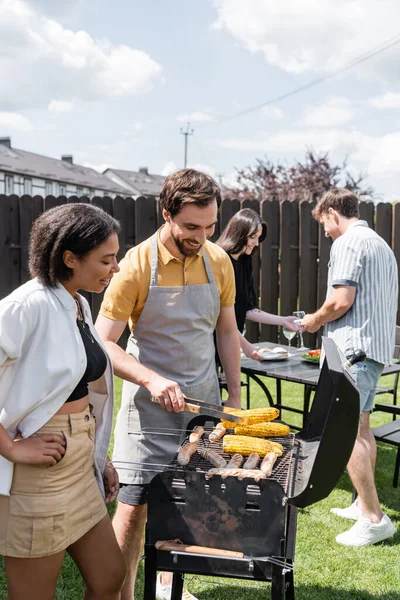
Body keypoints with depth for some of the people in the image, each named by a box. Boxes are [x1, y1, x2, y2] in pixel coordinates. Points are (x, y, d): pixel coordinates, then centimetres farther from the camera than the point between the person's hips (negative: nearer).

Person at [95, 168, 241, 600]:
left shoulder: (219, 262, 0)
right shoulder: (137, 264, -14)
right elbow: (103, 343, -15)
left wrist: (235, 396, 8)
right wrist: (152, 379, -28)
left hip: (203, 401, 4)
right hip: (149, 403, -4)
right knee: (134, 505, -2)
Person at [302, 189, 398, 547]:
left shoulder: (347, 243, -10)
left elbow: (341, 301, -20)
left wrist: (315, 320, -1)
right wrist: (325, 321, 21)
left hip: (352, 347, -10)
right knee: (361, 427, 16)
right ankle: (365, 504, 24)